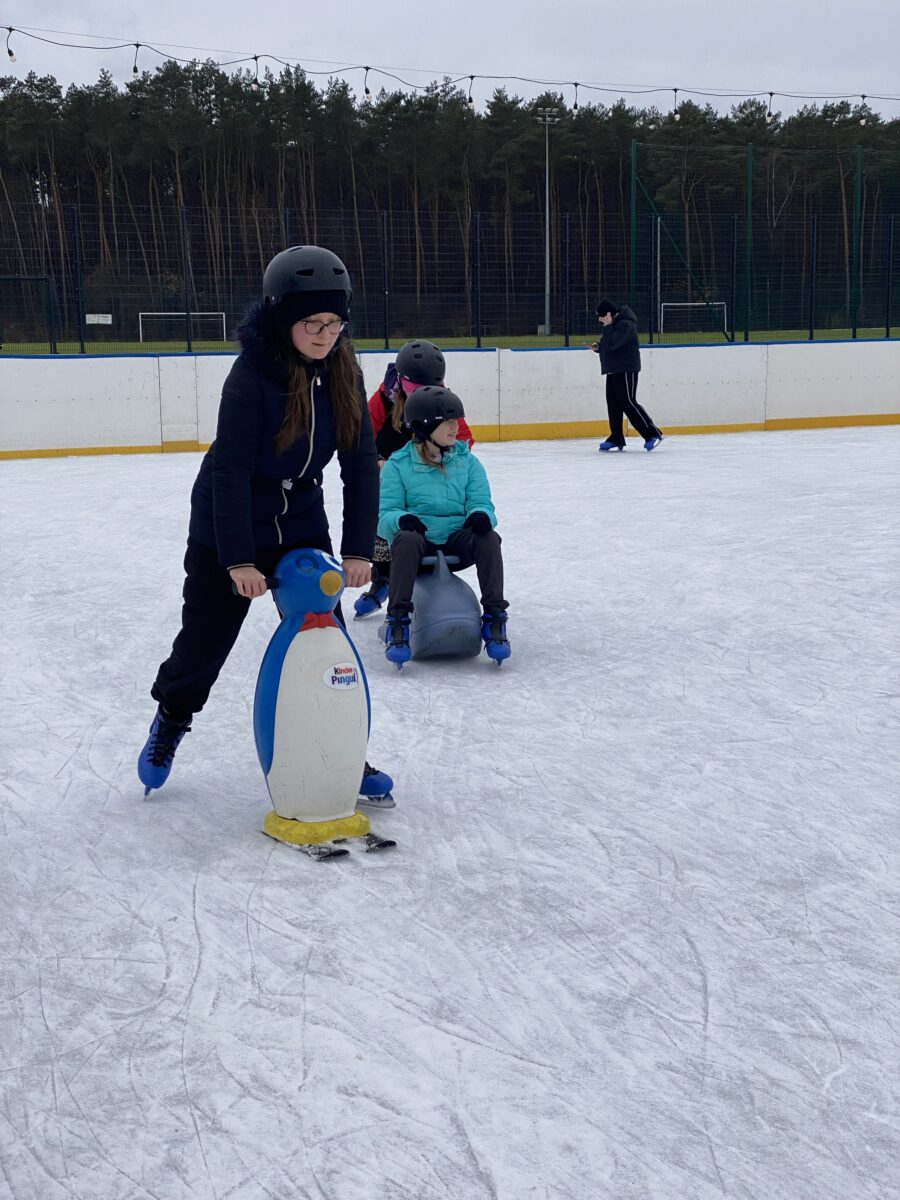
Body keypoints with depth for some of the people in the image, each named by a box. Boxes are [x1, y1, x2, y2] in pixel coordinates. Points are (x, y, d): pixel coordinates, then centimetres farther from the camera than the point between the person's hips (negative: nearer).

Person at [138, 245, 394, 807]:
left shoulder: (344, 372, -10)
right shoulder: (253, 375, -25)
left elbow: (361, 463, -6)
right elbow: (230, 470, -25)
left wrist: (358, 549, -11)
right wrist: (238, 559, -26)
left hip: (302, 523, 4)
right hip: (228, 527, -4)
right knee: (207, 637, 9)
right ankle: (171, 720, 39)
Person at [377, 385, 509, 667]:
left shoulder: (466, 461, 9)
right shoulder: (398, 465, 0)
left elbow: (481, 503, 4)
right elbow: (384, 515, -4)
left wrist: (481, 515, -22)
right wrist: (400, 519, -29)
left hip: (457, 541, 2)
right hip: (418, 540, -2)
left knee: (488, 538, -28)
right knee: (406, 540, -37)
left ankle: (494, 618, -22)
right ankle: (397, 622, -31)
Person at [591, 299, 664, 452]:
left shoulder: (625, 324, -17)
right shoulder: (613, 324, 15)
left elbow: (612, 344, -26)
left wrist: (607, 326, -17)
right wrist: (598, 347, 7)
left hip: (626, 369, -10)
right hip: (613, 369, 10)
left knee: (628, 402, -11)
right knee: (613, 403, 6)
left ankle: (653, 434, -7)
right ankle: (616, 439, 10)